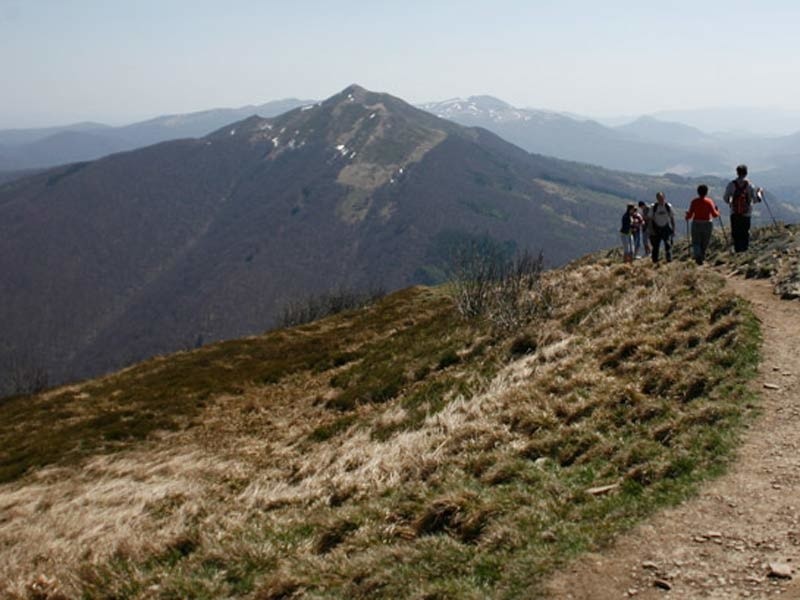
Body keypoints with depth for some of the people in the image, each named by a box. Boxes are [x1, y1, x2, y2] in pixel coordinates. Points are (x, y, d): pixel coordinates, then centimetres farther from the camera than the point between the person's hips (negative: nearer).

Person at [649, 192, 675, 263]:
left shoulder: (668, 206, -1)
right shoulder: (654, 207, -3)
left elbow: (672, 218, 6)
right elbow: (651, 219, 1)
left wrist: (673, 229, 3)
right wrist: (651, 230, -6)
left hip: (666, 228, 0)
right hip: (657, 229, 0)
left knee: (668, 244, -10)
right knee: (656, 246, 4)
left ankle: (669, 261, -8)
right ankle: (655, 262, 15)